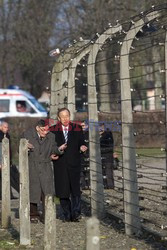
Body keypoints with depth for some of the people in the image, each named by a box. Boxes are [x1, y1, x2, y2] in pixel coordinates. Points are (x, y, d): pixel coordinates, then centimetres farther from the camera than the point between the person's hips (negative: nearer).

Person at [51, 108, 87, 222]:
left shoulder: (77, 129, 10)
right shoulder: (53, 130, 8)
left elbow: (81, 143, 11)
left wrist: (82, 147, -11)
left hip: (74, 164, 0)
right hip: (60, 164, 1)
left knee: (75, 189, -10)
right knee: (62, 191, 1)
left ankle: (76, 214, -10)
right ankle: (67, 215, 9)